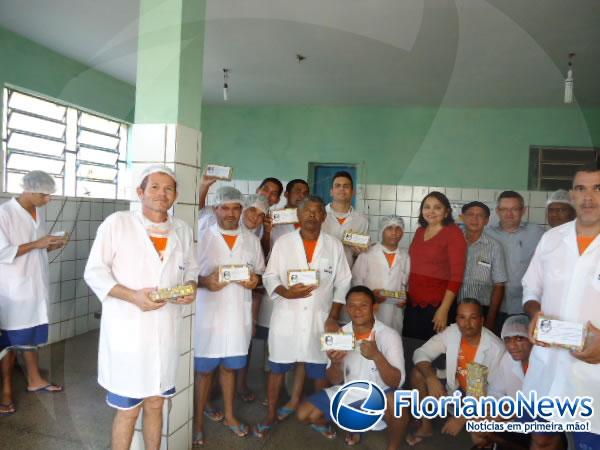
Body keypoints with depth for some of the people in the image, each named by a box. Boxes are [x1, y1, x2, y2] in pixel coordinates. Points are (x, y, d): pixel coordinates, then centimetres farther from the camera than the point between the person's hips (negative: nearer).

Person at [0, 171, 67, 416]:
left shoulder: (38, 212, 6)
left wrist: (51, 245, -4)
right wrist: (36, 244, -25)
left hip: (35, 286, 7)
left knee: (32, 335, 18)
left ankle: (34, 380, 32)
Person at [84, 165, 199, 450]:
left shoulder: (183, 230, 7)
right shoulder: (116, 223, -6)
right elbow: (94, 271, -6)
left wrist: (190, 287, -6)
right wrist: (132, 296, -20)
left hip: (166, 328, 4)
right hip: (127, 328, -4)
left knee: (155, 404, 18)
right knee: (128, 409, 8)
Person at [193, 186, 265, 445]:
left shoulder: (252, 240, 6)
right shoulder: (202, 238, -5)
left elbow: (261, 273, 13)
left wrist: (255, 280, -9)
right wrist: (205, 282, -23)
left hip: (239, 315, 3)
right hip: (208, 315, -3)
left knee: (229, 367, 18)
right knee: (204, 370, 9)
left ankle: (229, 415, 36)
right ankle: (198, 421, 27)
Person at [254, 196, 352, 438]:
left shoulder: (334, 245, 1)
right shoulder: (283, 242, -1)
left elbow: (343, 284, 2)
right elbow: (269, 277, 0)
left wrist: (333, 317, -4)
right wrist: (286, 292, -20)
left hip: (320, 318, 1)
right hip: (286, 316, 0)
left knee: (321, 370, 11)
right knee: (277, 368, 11)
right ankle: (271, 415, 31)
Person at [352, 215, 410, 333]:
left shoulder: (405, 257, 8)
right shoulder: (366, 255, -2)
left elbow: (405, 284, 16)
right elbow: (356, 281, -1)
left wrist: (404, 298, -1)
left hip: (395, 314, 3)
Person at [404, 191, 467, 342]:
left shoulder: (454, 233, -8)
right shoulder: (420, 231, 9)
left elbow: (456, 275, -13)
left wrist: (444, 310, -16)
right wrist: (405, 295, 5)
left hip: (437, 305, -5)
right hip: (412, 303, 5)